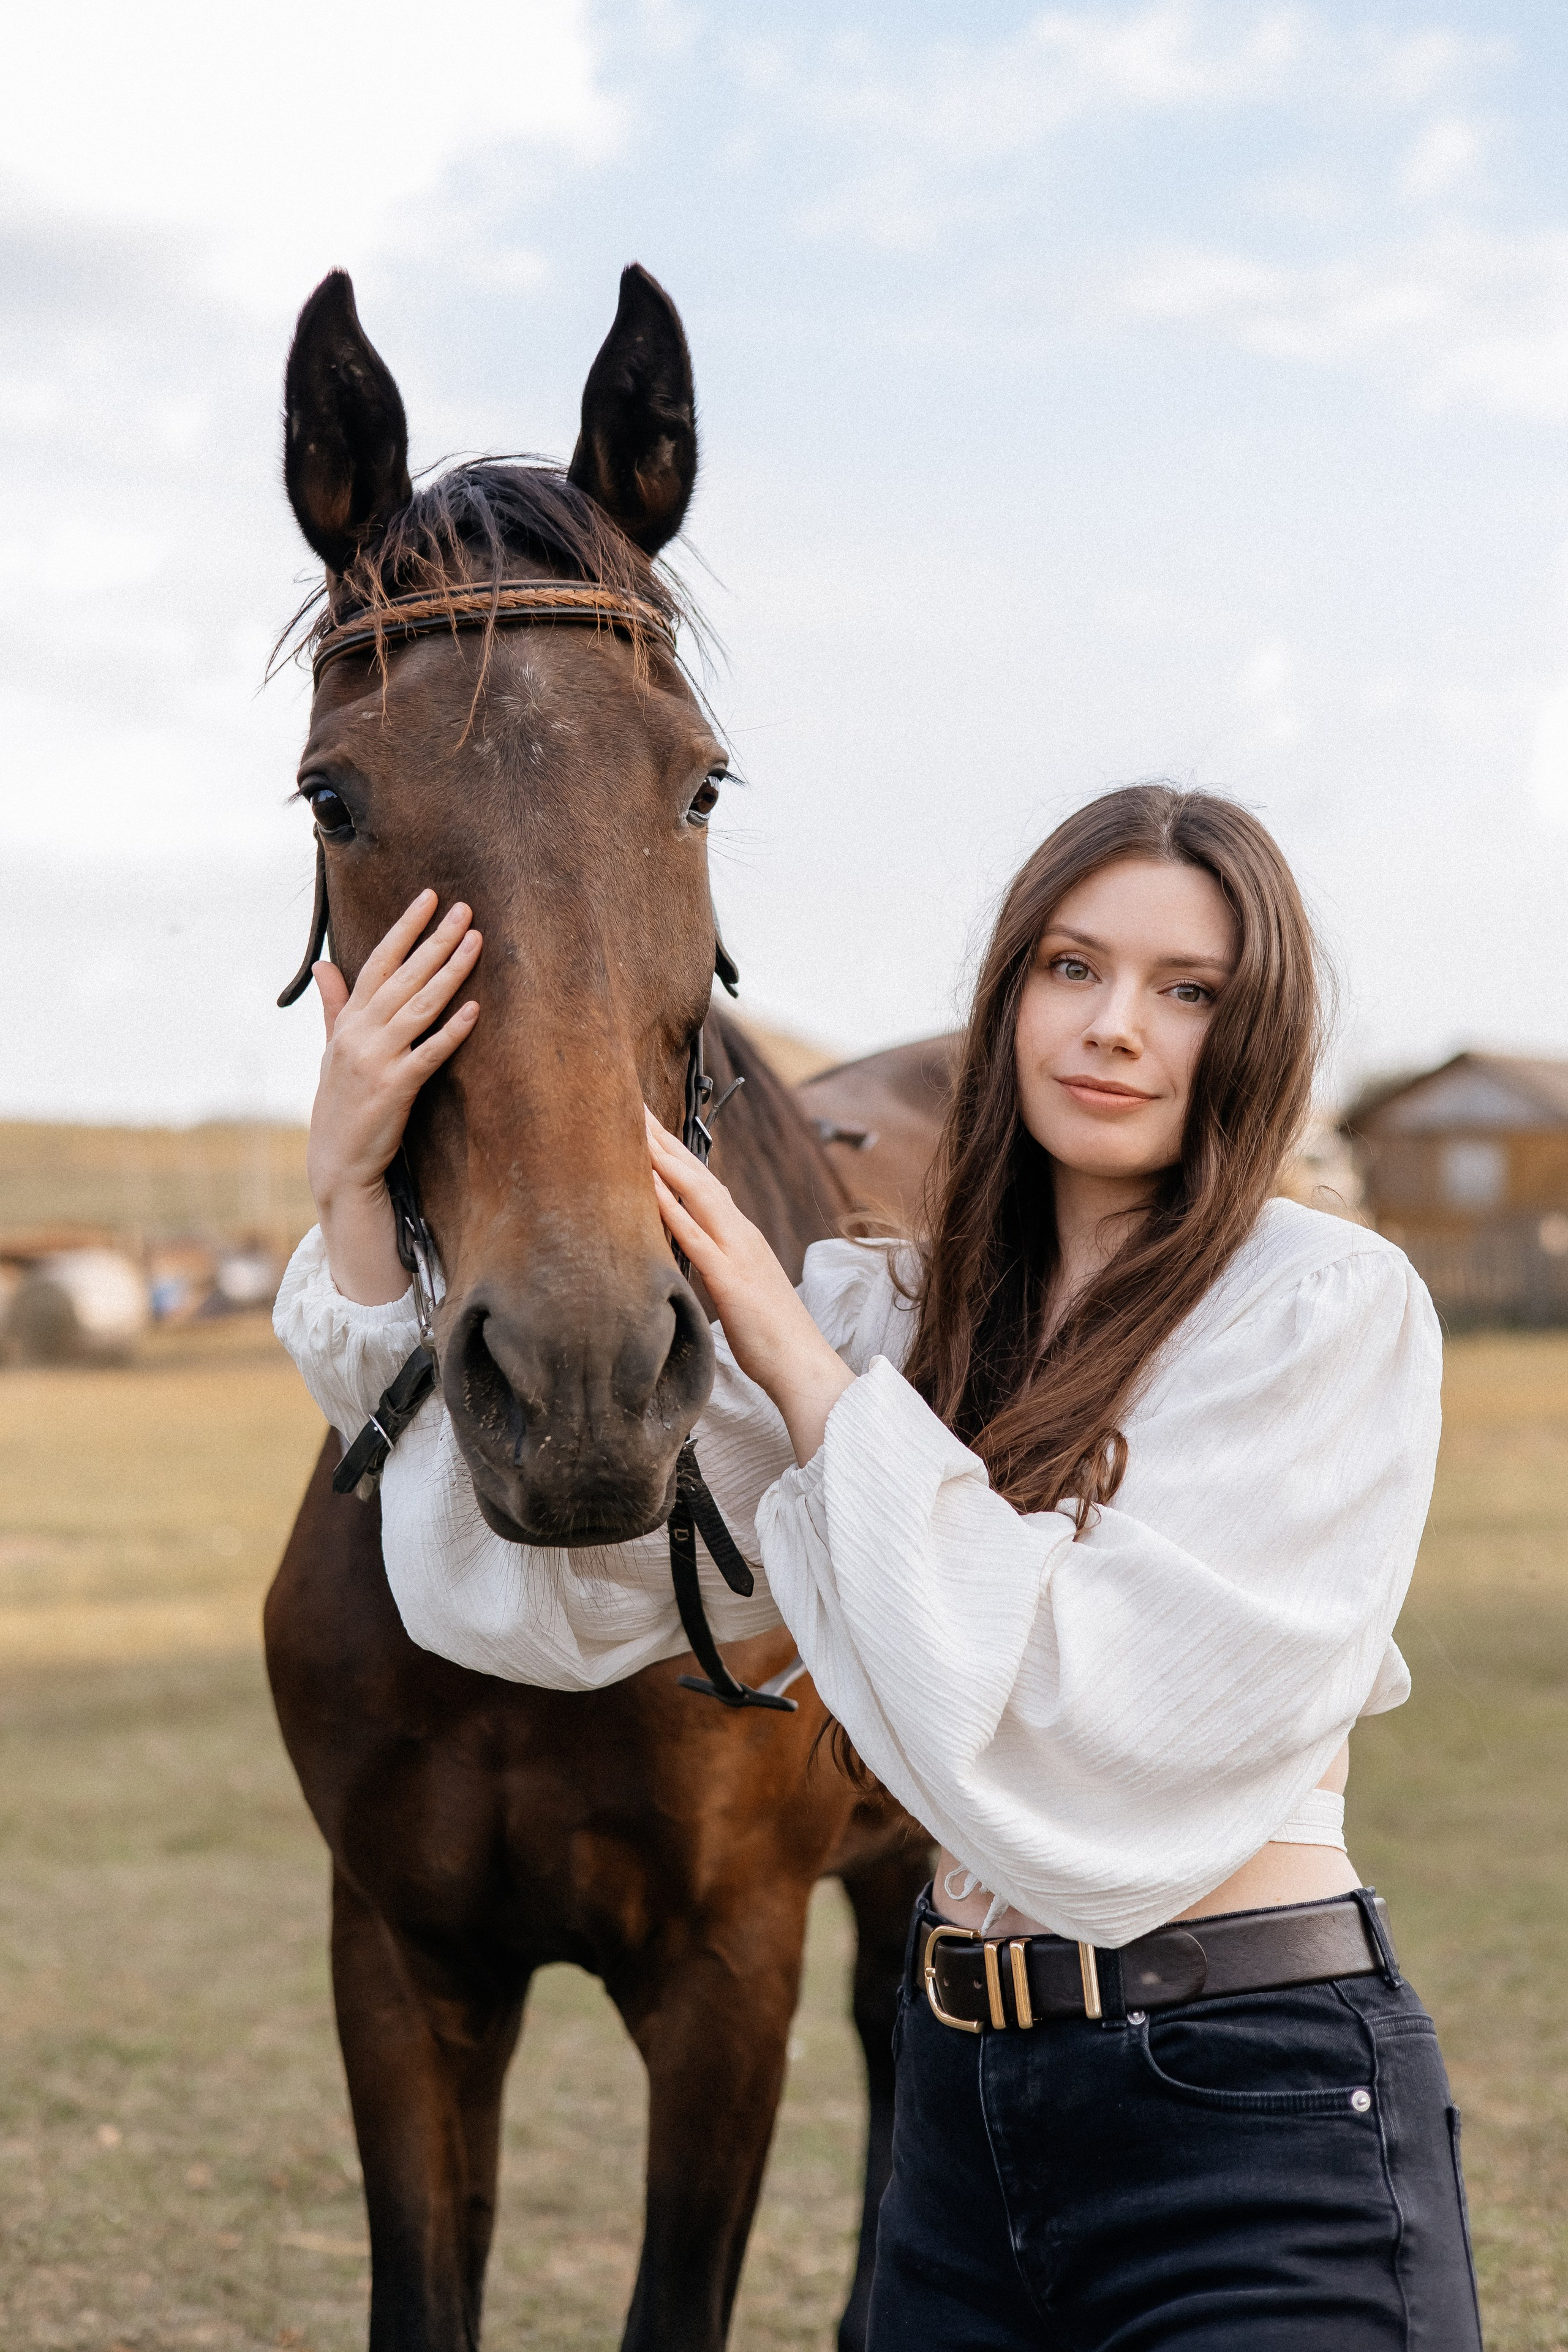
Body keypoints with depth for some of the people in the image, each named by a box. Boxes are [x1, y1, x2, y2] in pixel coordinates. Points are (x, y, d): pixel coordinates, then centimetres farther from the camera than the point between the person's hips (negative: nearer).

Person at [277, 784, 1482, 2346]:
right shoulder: (903, 1313, 7)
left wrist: (794, 1355, -15)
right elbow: (546, 1580, 0)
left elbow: (1090, 1706, -18)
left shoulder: (1330, 1306, -10)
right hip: (967, 2103, 6)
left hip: (1259, 2117, -6)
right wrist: (355, 1194, -8)